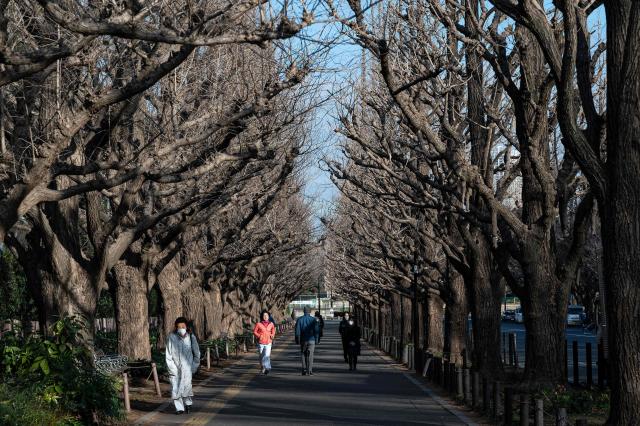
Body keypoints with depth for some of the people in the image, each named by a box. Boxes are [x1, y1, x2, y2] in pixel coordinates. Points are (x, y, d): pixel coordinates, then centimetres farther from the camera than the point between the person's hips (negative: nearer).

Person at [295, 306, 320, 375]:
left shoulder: (299, 319, -1)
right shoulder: (313, 320, -4)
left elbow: (297, 331, -3)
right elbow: (316, 331, -3)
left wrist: (297, 341, 3)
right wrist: (316, 340, 5)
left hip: (303, 340, 1)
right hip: (311, 340, -1)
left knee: (304, 355, 11)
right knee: (310, 356, 1)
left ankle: (304, 370, 8)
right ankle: (310, 371, -5)